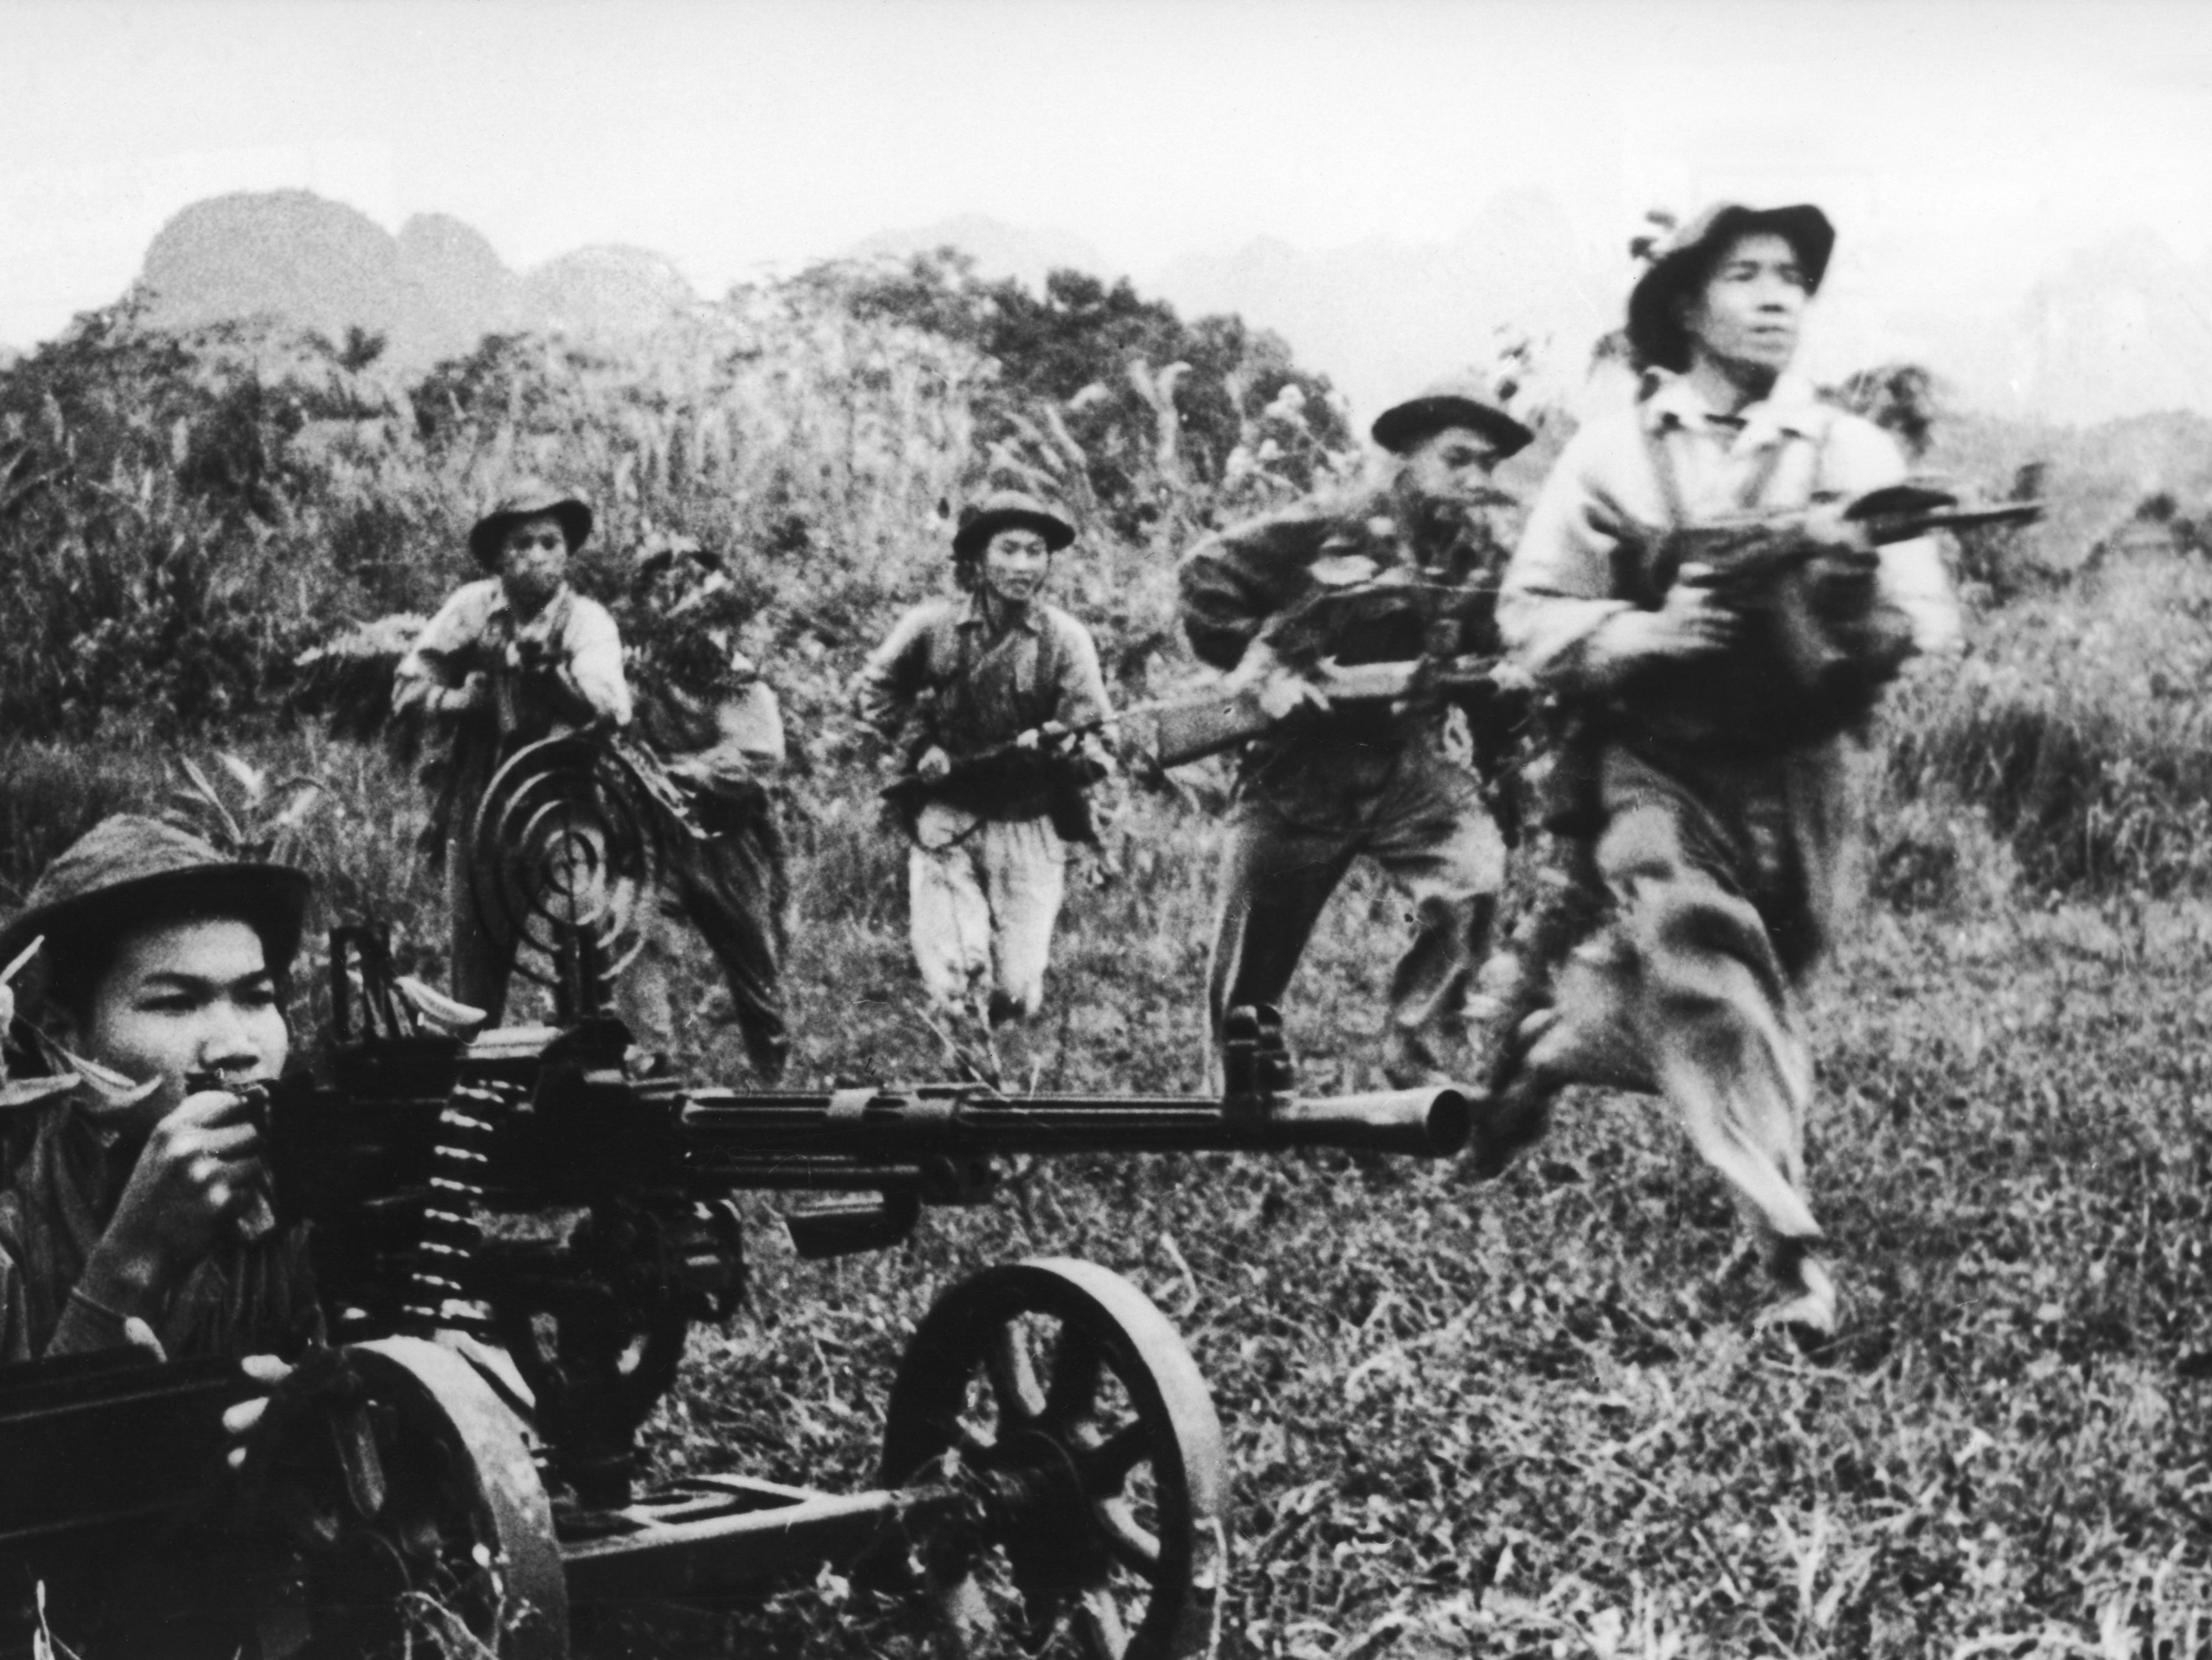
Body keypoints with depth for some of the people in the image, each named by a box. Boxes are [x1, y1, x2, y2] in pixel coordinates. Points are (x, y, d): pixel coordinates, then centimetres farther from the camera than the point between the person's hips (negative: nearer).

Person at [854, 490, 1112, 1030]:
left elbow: (1092, 756, -8)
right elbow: (875, 690, 13)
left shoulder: (1066, 639, -5)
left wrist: (1060, 745, -29)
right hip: (946, 821, 0)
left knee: (1017, 996, -3)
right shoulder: (932, 626, -3)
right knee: (953, 989, -14)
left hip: (1030, 828, 0)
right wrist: (918, 747, 0)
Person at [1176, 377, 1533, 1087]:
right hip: (1302, 767, -2)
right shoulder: (1334, 527, -8)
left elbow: (1493, 676, 11)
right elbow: (1207, 575, -7)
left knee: (1476, 881, -24)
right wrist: (1261, 665, -14)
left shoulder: (1481, 560, 4)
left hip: (1416, 766, 3)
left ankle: (1418, 1062, -13)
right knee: (1254, 957, 4)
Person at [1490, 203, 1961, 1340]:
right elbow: (1533, 623, -4)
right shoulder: (1612, 454, -3)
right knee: (1711, 984, -18)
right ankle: (1794, 1254, -18)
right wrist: (1656, 633, -21)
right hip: (1655, 766, -3)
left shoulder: (1854, 454, 0)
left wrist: (1860, 616, -27)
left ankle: (1552, 1042, 42)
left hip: (1794, 773, 3)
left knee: (1732, 977, 13)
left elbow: (1929, 623, -5)